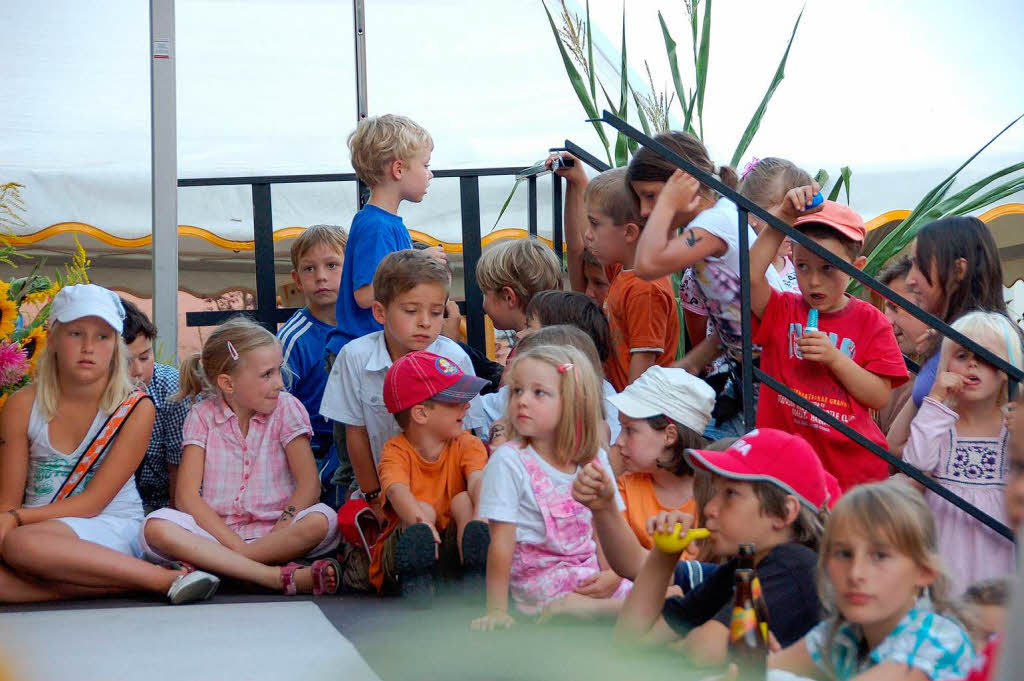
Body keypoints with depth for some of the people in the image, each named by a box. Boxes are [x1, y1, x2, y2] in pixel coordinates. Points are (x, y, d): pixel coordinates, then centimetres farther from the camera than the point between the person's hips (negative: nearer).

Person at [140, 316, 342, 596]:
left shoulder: (287, 408, 4)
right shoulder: (203, 415, 4)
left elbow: (309, 484, -5)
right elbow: (187, 496, -5)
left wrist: (281, 531, -23)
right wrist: (236, 544, -19)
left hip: (274, 531, 0)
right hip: (217, 529, 0)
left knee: (321, 520, -32)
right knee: (156, 527, -29)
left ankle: (209, 565, -28)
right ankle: (278, 576, -38)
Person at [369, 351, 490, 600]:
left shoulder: (467, 445, 2)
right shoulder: (396, 451, -6)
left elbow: (478, 480, -21)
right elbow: (397, 491, -29)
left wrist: (480, 521, -45)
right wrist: (421, 523, -52)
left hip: (452, 549, 2)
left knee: (464, 501, -22)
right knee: (424, 508, -27)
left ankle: (478, 577, -38)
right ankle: (416, 581, -41)